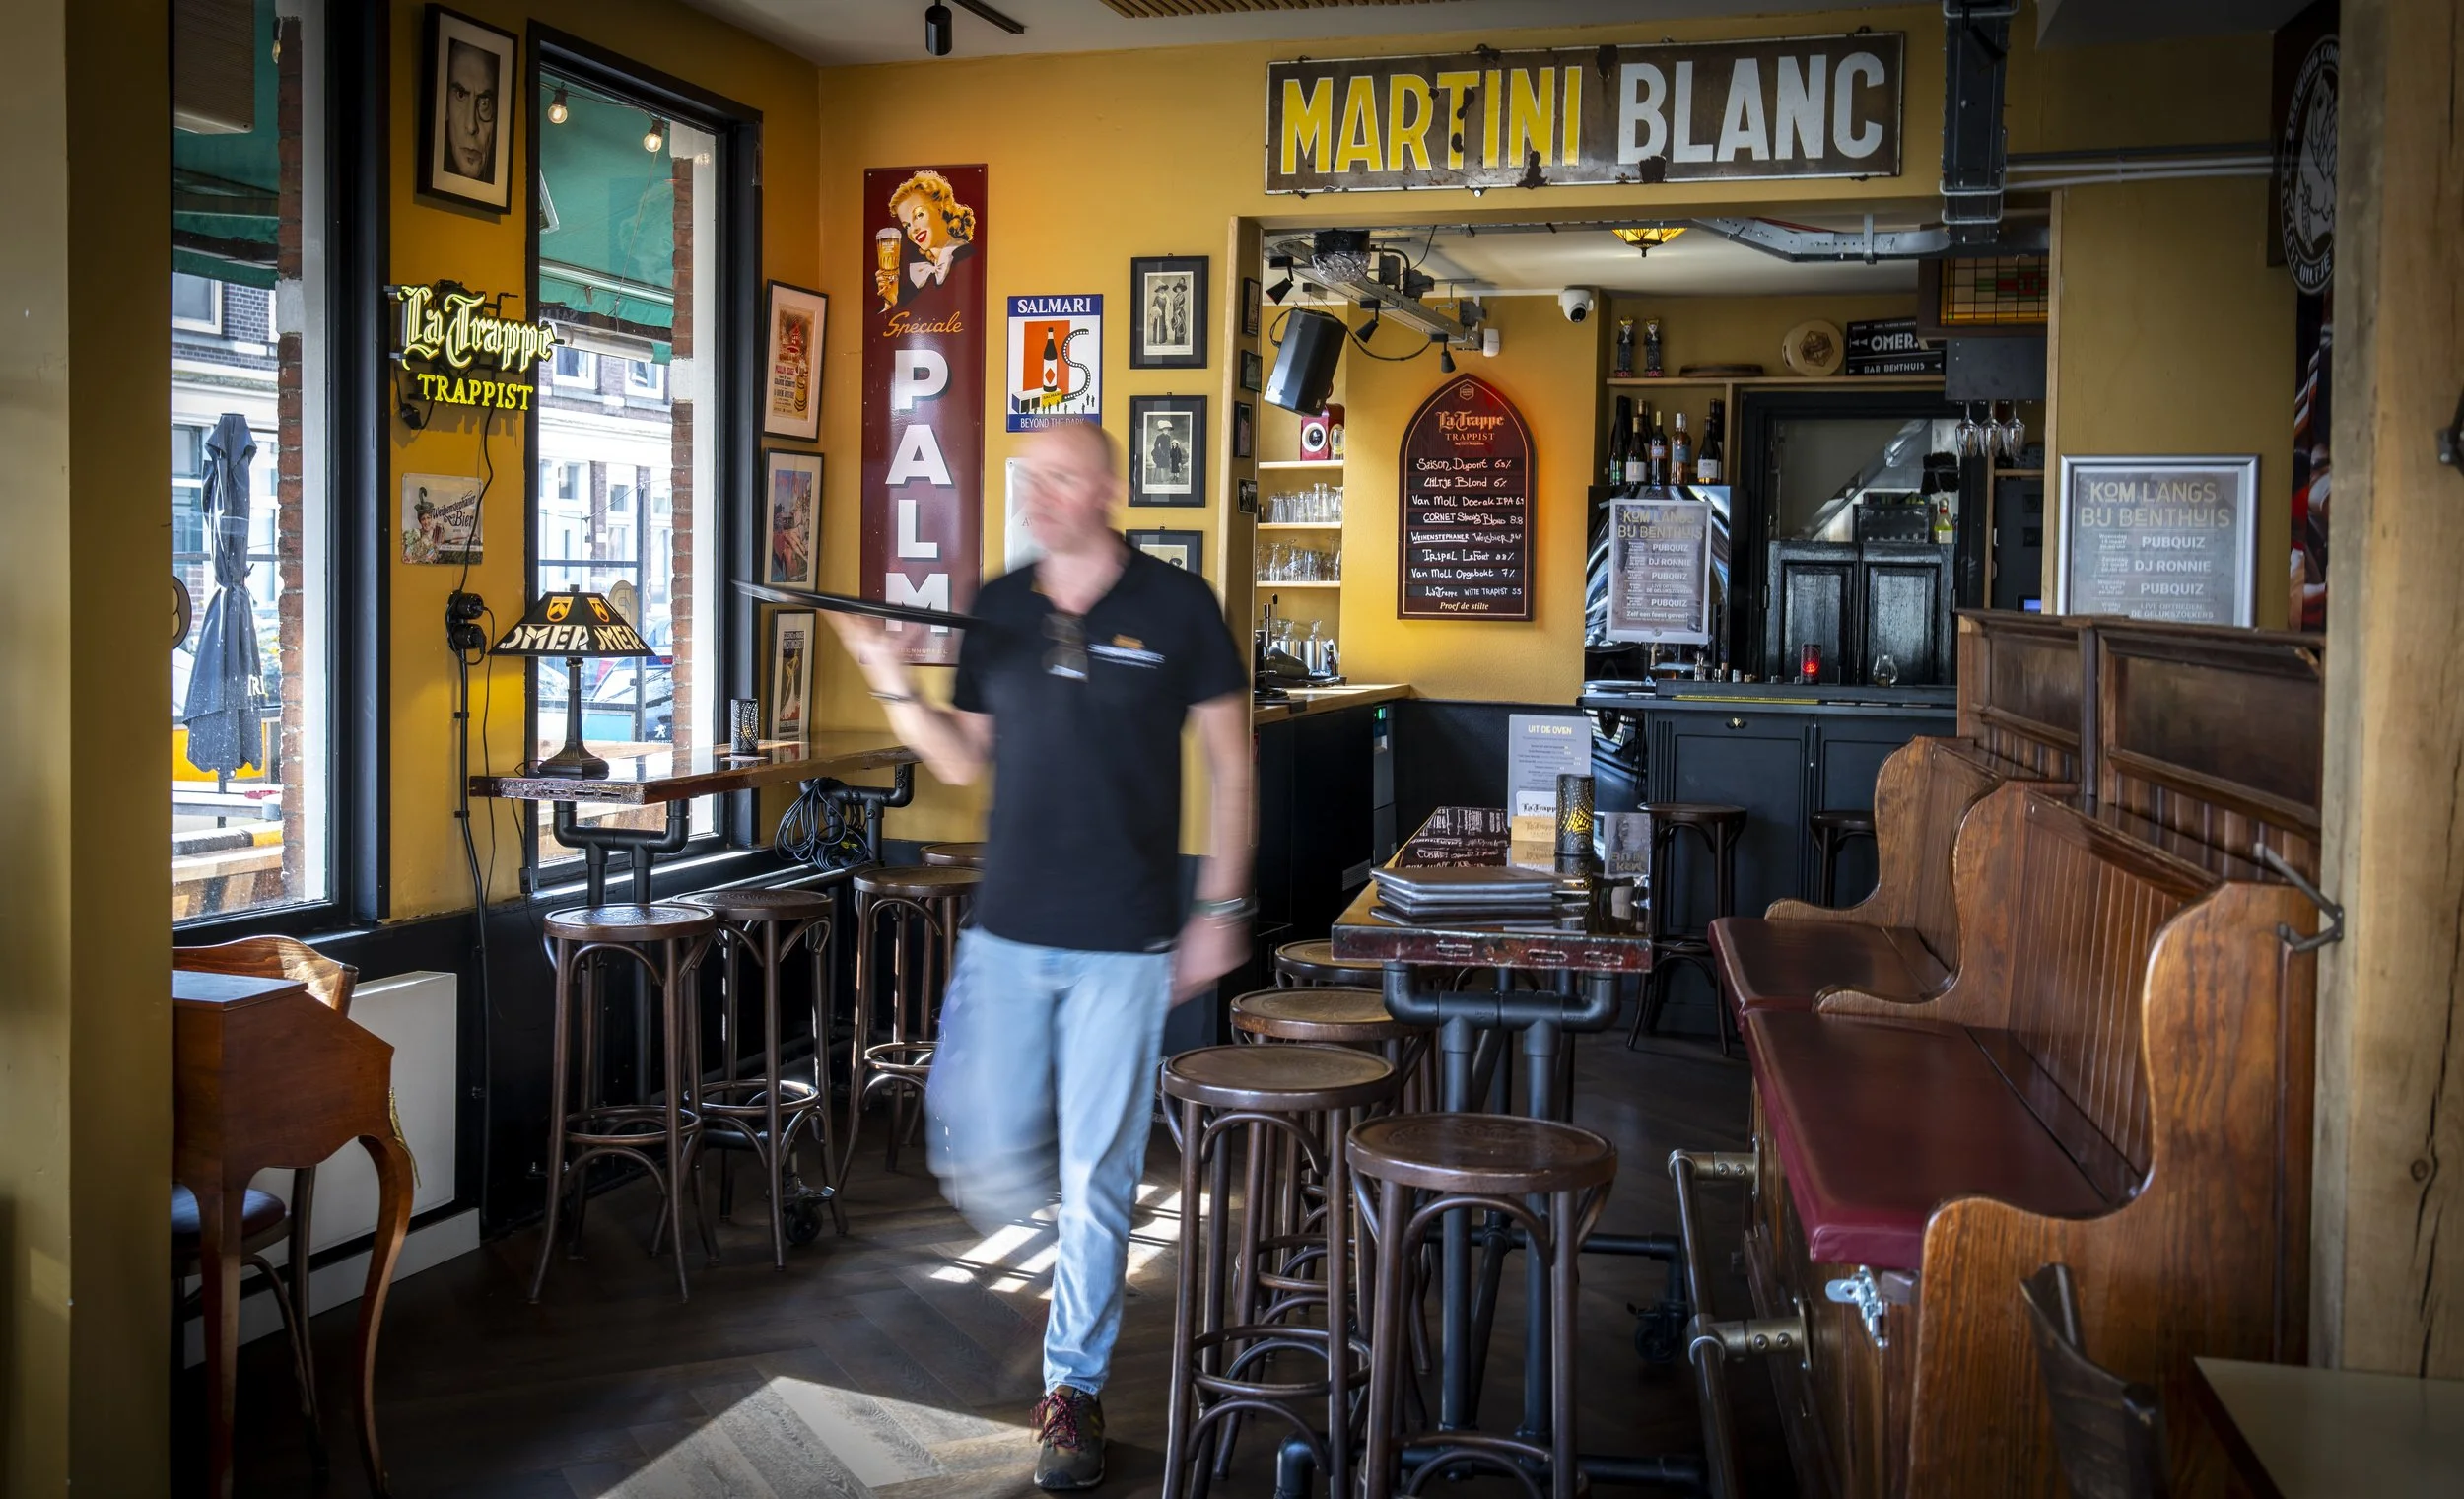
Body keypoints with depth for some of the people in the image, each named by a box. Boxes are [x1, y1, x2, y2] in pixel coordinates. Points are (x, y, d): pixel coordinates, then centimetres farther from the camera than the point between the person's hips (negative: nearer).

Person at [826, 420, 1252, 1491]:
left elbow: (1229, 761, 1)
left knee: (1096, 1178, 4)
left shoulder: (1175, 606, -4)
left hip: (1125, 941, -3)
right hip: (1007, 931, 3)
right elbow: (965, 762, 10)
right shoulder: (997, 610, 6)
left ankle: (1073, 1390, 21)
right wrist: (892, 685, -6)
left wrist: (1221, 907, -4)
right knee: (981, 1159, 5)